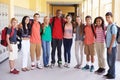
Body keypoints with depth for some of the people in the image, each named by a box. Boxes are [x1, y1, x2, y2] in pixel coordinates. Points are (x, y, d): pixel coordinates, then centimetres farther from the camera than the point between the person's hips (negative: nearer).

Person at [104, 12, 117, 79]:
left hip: (112, 46, -8)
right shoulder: (108, 26, 11)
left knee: (112, 61, 1)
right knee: (109, 61, 16)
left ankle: (112, 75, 12)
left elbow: (114, 37, -17)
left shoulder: (113, 26, -14)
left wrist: (110, 47, -17)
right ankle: (110, 73, 28)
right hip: (108, 46, 8)